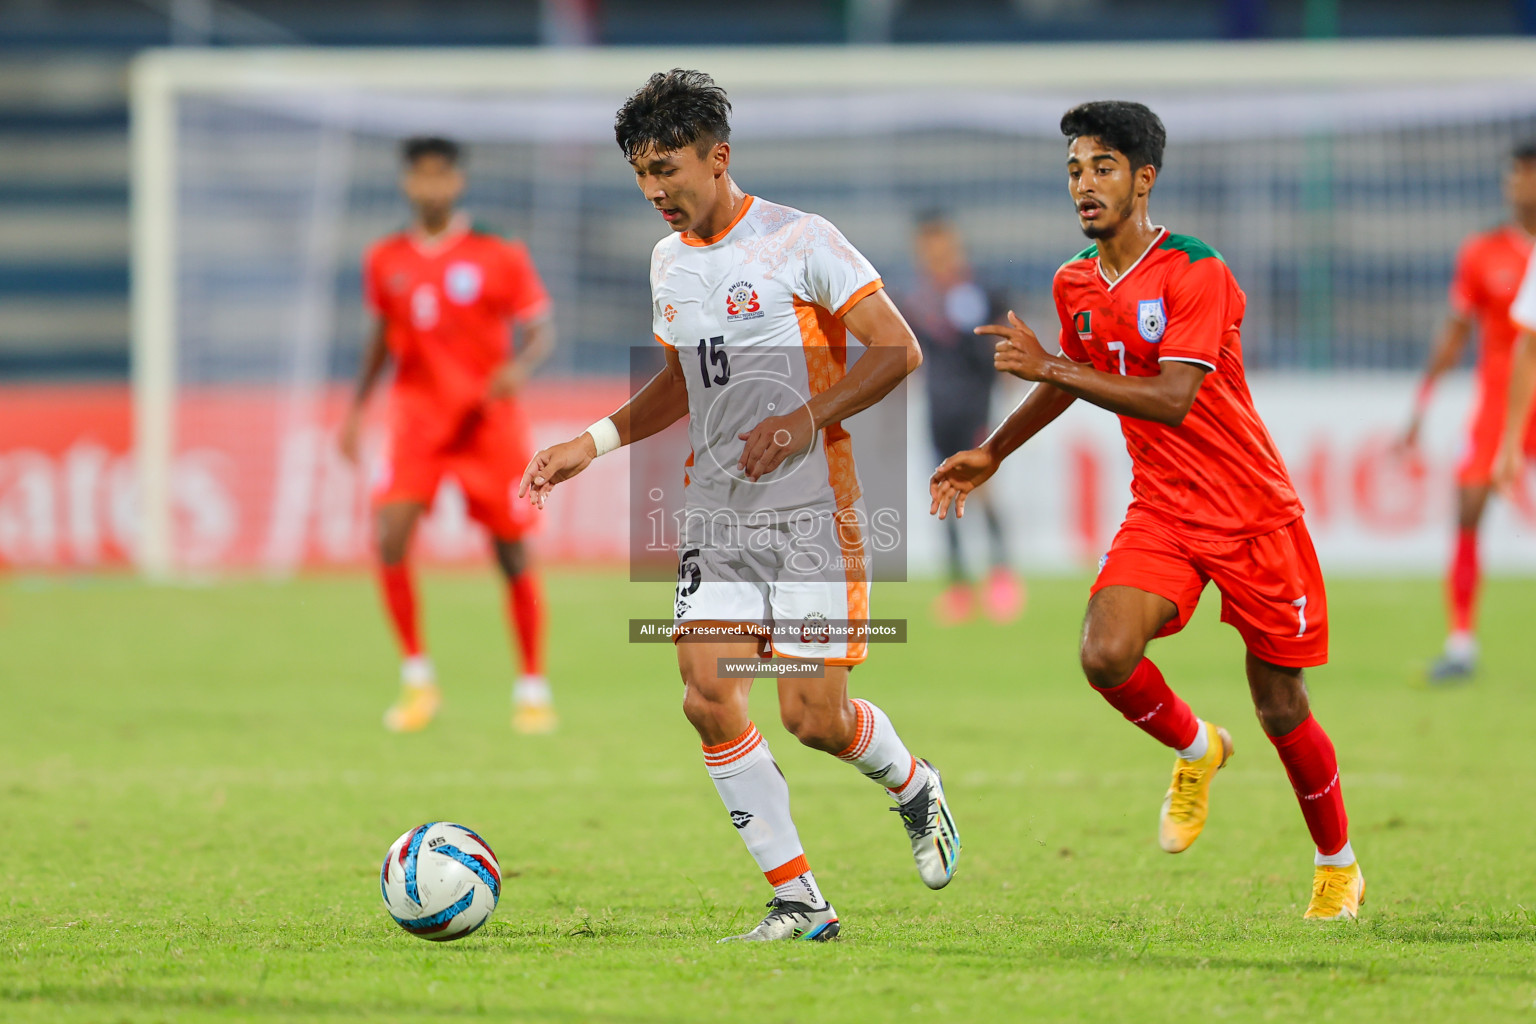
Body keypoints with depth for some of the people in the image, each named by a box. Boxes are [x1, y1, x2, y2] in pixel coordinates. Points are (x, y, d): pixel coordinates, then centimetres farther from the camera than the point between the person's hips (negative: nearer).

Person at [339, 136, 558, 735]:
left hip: (487, 419, -2)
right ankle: (417, 679, -1)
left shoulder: (499, 258, -4)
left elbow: (541, 330, -3)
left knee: (512, 553, -1)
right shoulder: (385, 261, 6)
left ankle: (532, 689, 13)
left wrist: (522, 365, -24)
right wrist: (356, 408, 16)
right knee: (390, 540, -16)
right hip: (416, 416, 2)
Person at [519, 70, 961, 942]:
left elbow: (899, 350, -11)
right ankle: (799, 902, 1)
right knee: (708, 697, -9)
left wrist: (804, 420, -20)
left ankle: (915, 786, 26)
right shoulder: (670, 261, 12)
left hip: (812, 510, -6)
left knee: (813, 716, -9)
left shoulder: (800, 242, -10)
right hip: (718, 513, 6)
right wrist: (596, 442, 12)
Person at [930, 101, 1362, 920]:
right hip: (1161, 513, 5)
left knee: (1281, 712, 2)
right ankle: (1194, 751, 10)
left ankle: (1337, 866, 25)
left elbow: (1173, 401, -27)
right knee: (1106, 654, -22)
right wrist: (993, 452, 27)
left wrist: (1050, 366, -30)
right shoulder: (1075, 286, 4)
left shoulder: (1196, 275, -17)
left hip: (1252, 513, -5)